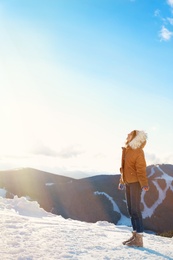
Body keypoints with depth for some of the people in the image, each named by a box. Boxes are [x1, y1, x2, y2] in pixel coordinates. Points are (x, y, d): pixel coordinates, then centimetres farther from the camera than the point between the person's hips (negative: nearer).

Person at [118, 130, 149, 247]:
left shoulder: (138, 152, -14)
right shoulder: (126, 149, 11)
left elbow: (141, 170, -18)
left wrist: (144, 184, -29)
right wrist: (122, 181, 23)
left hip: (135, 183, -8)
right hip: (128, 182, 9)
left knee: (135, 209, -7)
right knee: (131, 209, 11)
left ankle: (139, 238, -1)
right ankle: (135, 234, 20)